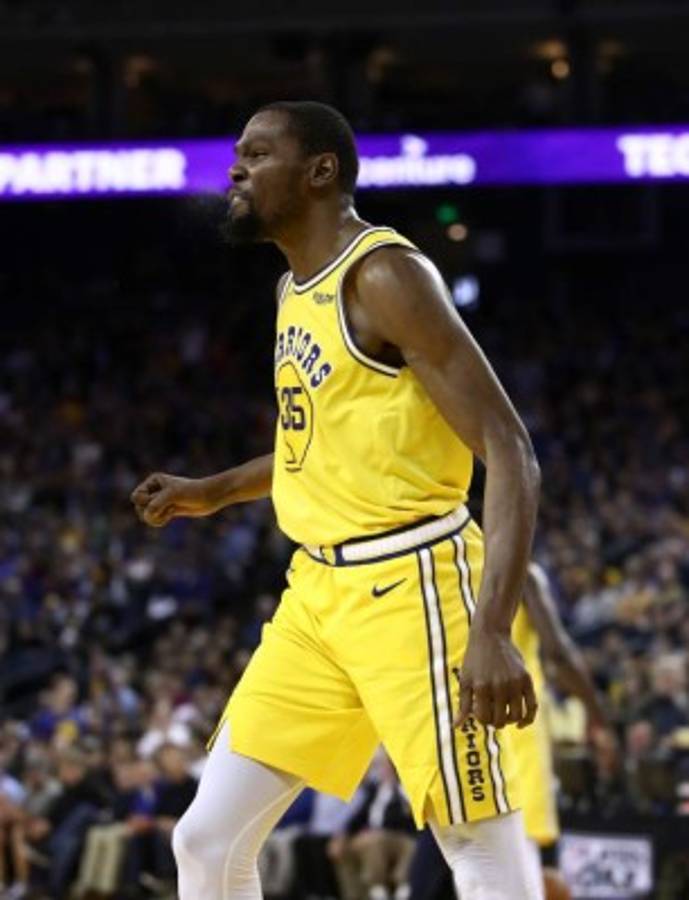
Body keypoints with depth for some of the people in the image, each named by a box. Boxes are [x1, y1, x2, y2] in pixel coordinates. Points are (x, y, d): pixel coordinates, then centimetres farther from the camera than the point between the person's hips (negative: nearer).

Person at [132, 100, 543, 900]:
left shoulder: (384, 276, -14)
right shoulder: (295, 289, 13)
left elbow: (509, 452, -20)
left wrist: (492, 631, -29)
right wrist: (214, 492, 31)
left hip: (405, 586, -9)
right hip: (317, 589, 9)